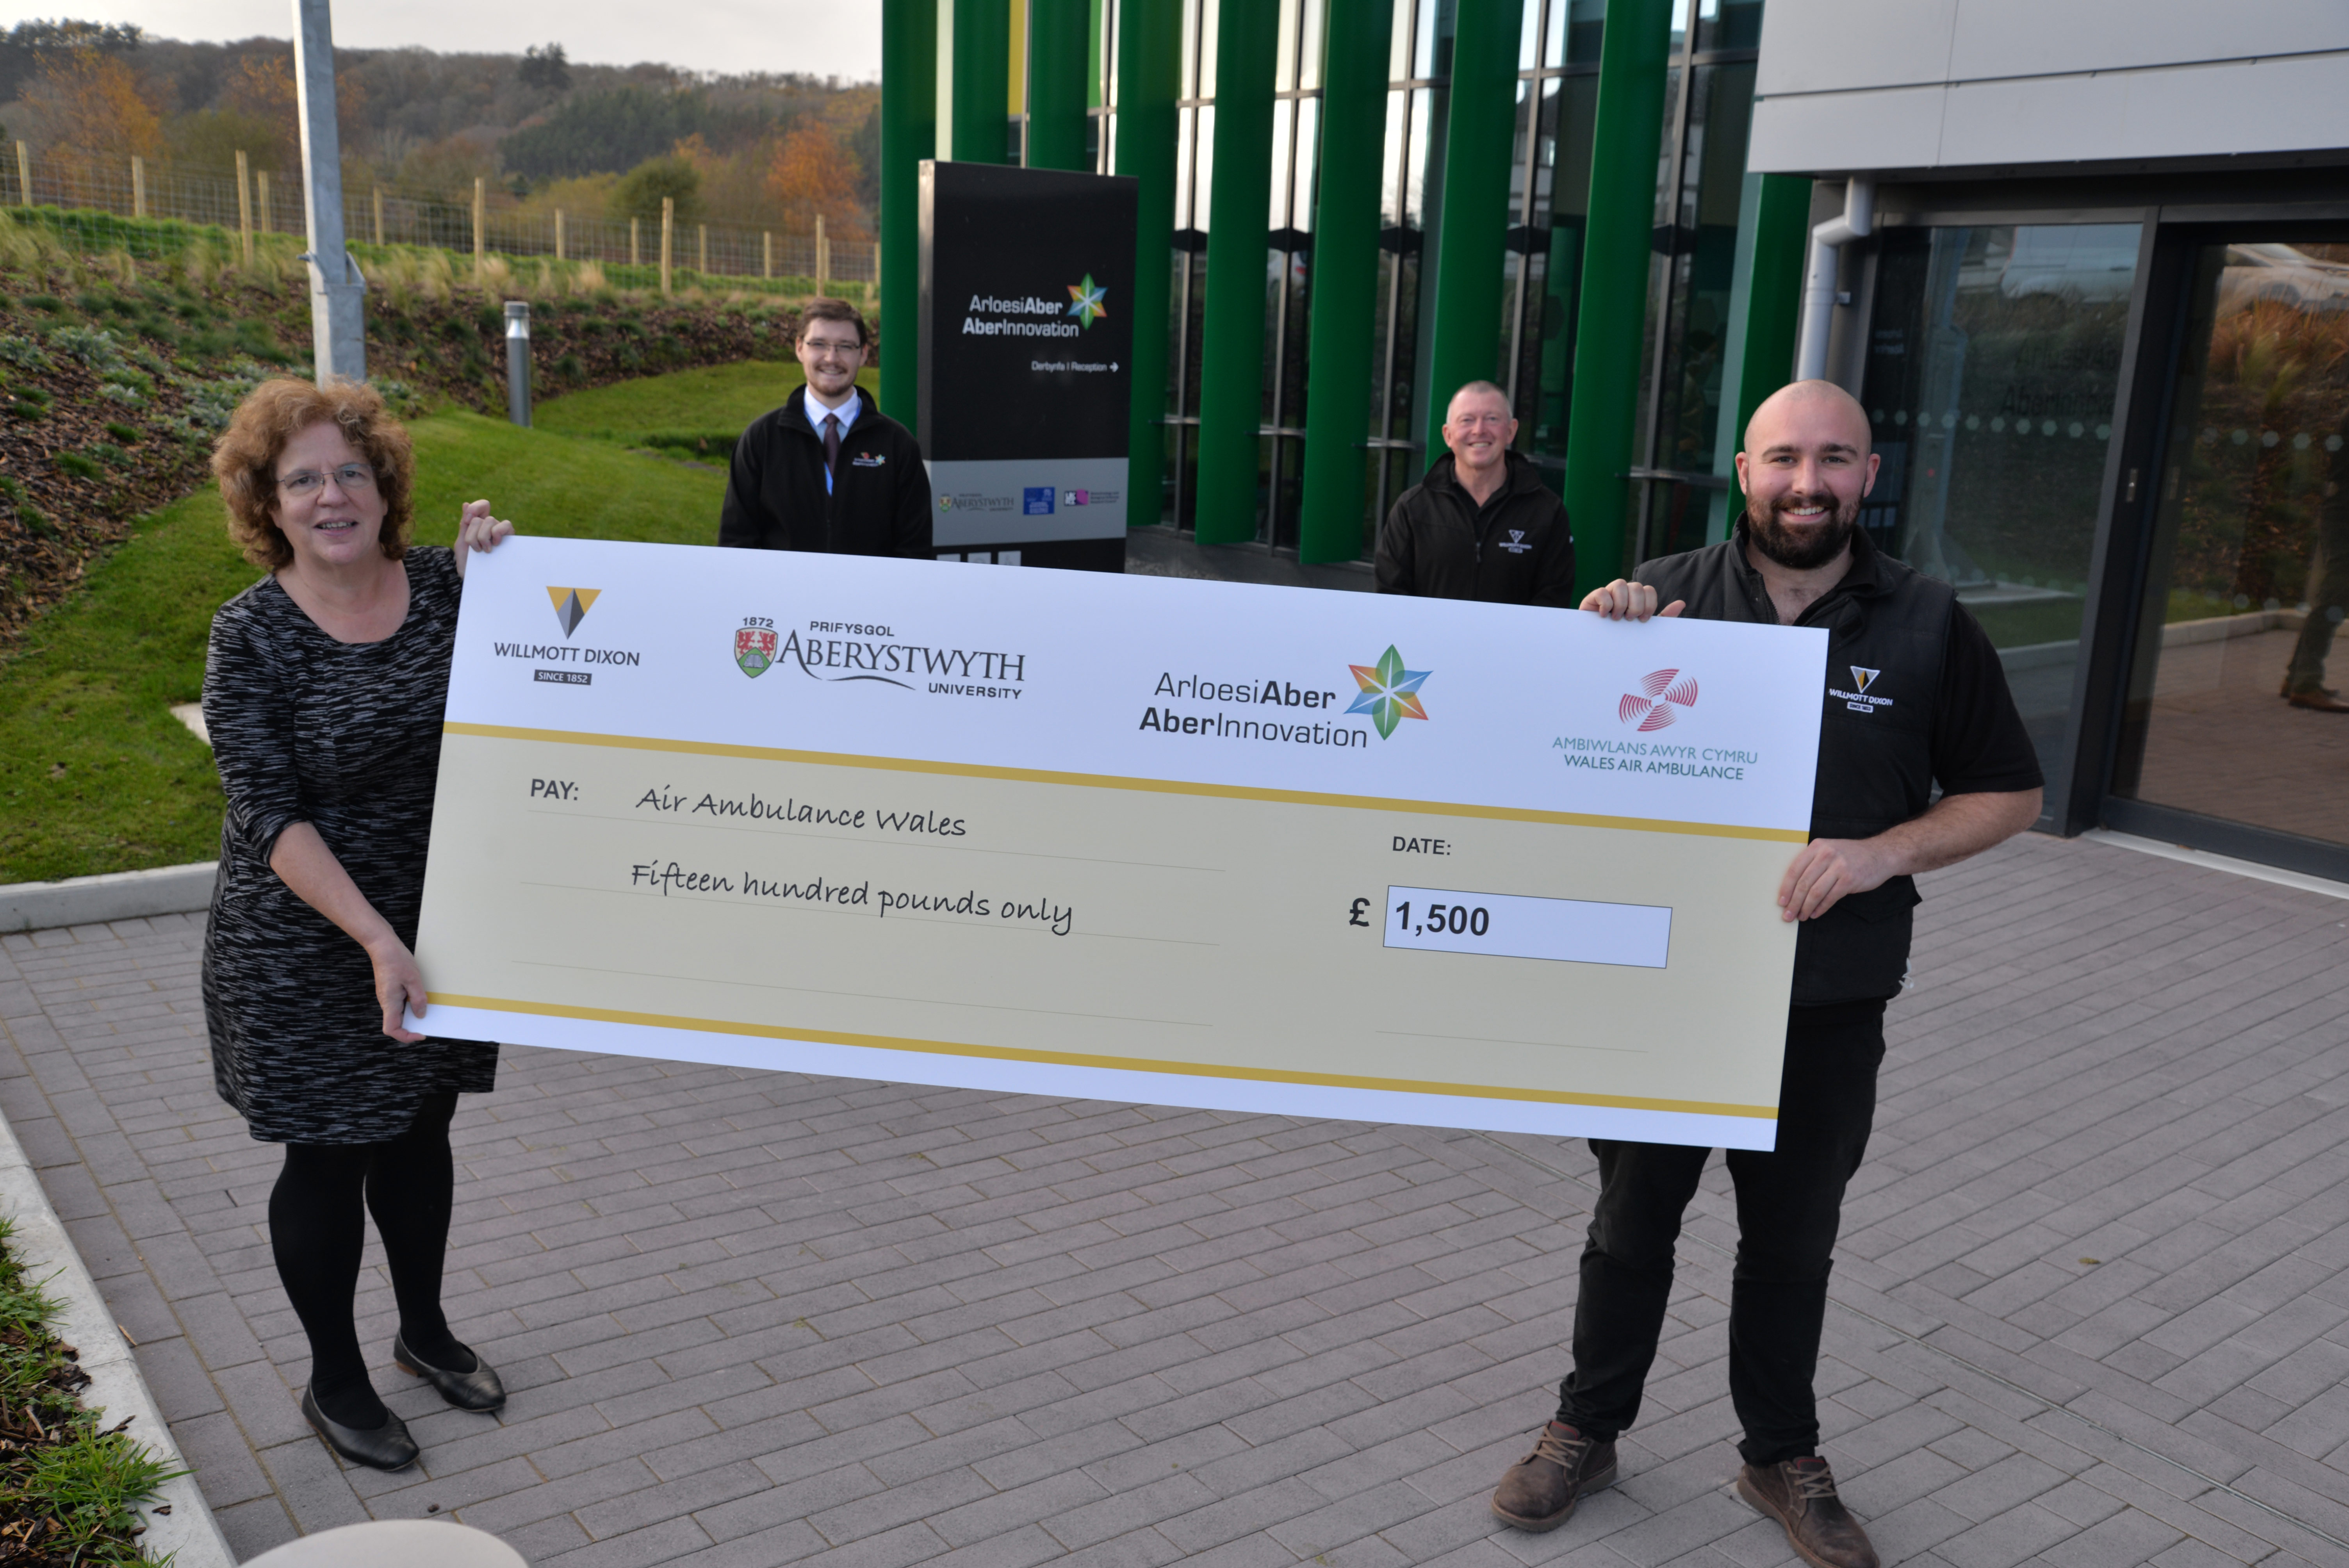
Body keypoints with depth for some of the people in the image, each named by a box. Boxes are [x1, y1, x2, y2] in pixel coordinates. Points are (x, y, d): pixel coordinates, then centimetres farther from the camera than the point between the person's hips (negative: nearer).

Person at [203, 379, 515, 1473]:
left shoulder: (442, 584, -4)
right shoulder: (252, 635, -14)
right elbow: (271, 815, -18)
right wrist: (376, 939, -27)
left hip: (442, 923, 4)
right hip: (306, 946, -4)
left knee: (420, 1130, 19)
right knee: (328, 1154, 9)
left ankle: (424, 1330, 41)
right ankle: (333, 1381, 30)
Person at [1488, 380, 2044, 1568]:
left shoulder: (1927, 624, -3)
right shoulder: (1663, 596, -4)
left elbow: (2008, 794, 2)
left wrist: (1881, 854, -15)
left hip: (1828, 1009, 0)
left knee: (1793, 1243, 16)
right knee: (1631, 1222, 14)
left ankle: (1783, 1459, 37)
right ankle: (1587, 1430, 34)